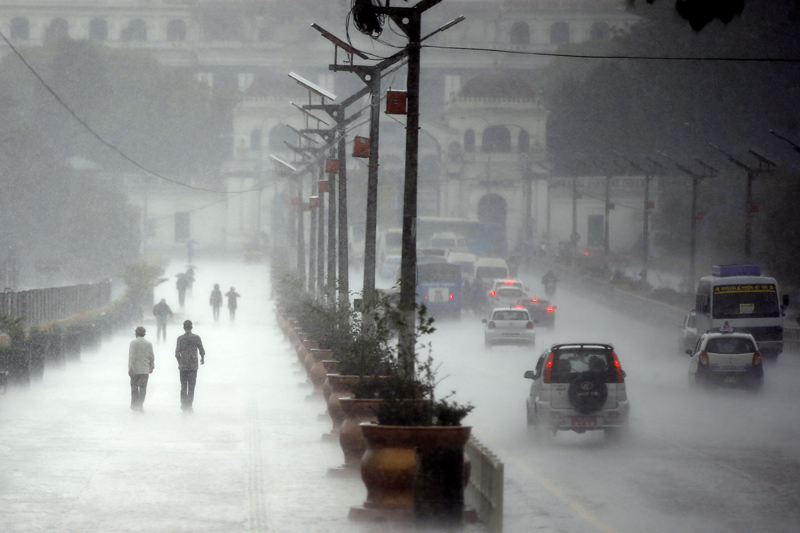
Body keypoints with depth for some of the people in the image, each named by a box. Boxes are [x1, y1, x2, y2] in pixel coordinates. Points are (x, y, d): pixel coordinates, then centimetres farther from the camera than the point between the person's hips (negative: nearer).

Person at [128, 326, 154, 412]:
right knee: (143, 388, 4)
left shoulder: (133, 343, -8)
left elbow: (131, 356, -12)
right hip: (145, 370, 2)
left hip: (135, 369, -2)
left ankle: (134, 404, 11)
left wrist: (130, 368, -9)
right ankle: (140, 405, 1)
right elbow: (151, 357, 6)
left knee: (134, 387, 10)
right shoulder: (148, 344, 2)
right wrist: (152, 367, 18)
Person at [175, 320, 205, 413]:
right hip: (193, 366, 0)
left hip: (183, 366, 1)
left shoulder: (180, 338, -4)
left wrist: (180, 363, 10)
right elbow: (202, 351, 0)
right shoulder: (196, 338, -4)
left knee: (183, 386, 11)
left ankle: (184, 405, 6)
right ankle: (189, 406, -1)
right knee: (191, 387, 2)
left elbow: (177, 353, -6)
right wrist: (203, 359, 21)